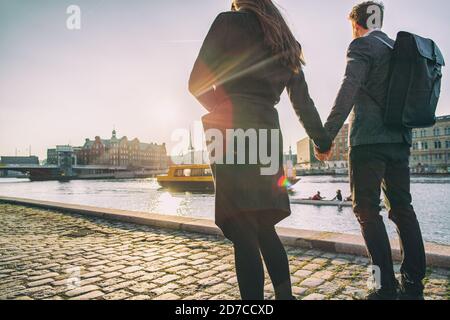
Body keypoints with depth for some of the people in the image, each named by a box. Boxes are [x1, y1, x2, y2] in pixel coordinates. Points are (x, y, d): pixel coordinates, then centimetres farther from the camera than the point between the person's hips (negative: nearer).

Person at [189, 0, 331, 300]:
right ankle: (285, 295, 21)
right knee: (265, 230, 15)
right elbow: (303, 102, 20)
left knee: (243, 235, -7)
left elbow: (197, 82, 1)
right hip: (268, 135, 6)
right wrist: (323, 140, 29)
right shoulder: (286, 44, 23)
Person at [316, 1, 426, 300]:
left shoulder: (362, 46, -3)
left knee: (367, 211, -2)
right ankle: (413, 284, 14)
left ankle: (387, 287, -3)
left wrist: (326, 135, -22)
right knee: (403, 209, 10)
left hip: (369, 140, -7)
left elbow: (349, 89, -19)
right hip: (400, 140, 7)